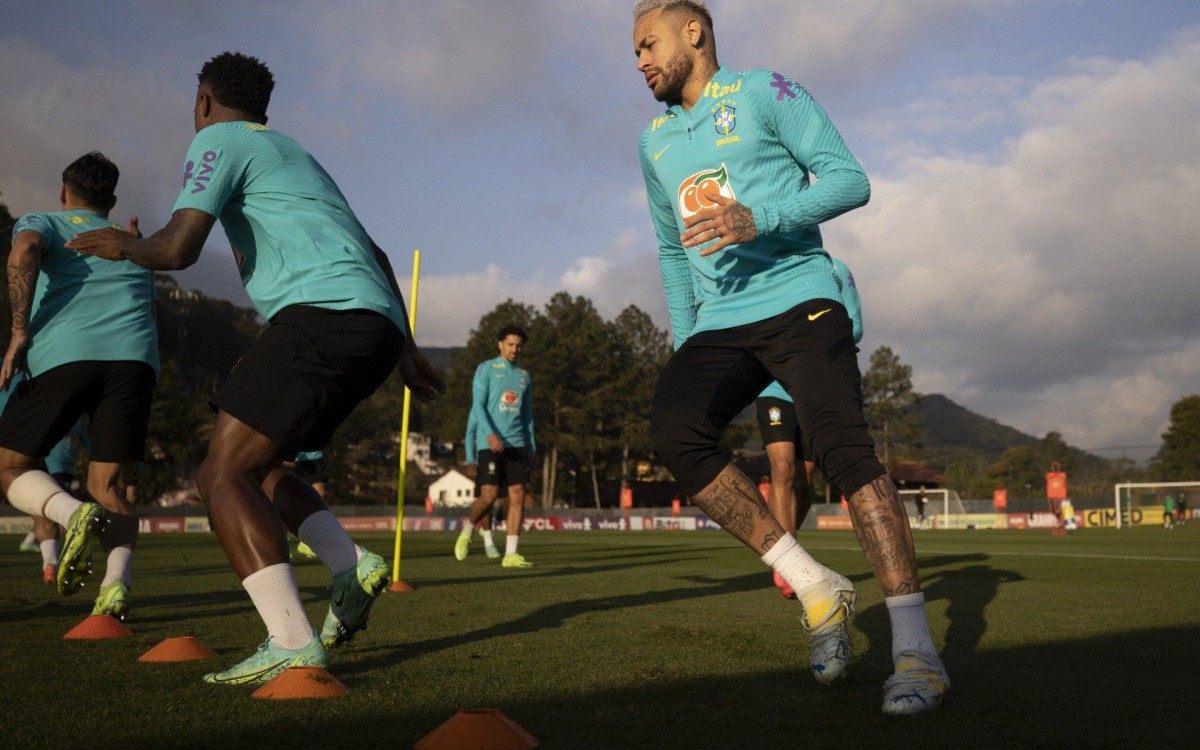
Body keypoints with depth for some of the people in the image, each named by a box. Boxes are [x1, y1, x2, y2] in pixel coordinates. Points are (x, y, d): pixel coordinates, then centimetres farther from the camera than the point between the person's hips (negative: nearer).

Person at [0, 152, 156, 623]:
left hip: (62, 353, -3)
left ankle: (73, 514, -20)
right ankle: (117, 583, -17)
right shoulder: (131, 241, 32)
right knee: (106, 483, 7)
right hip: (136, 356, 3)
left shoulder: (41, 223, 20)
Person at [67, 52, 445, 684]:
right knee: (250, 468, 18)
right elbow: (374, 256, 31)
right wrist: (404, 347, 31)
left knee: (223, 474, -8)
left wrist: (129, 247, 16)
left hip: (324, 316, -9)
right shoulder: (296, 156, 33)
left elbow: (179, 247, -7)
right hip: (379, 325, 9)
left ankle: (292, 643, -19)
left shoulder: (219, 140, 8)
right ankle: (351, 565, 1)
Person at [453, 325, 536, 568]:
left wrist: (532, 447, 15)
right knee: (489, 496, -10)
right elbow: (478, 405, -7)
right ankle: (466, 533, 19)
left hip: (517, 444, 5)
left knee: (518, 496, -4)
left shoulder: (525, 377, 18)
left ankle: (510, 554, 0)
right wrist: (490, 434, -22)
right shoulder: (486, 369, 3)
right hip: (490, 444, -5)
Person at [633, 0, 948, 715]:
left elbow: (851, 179, -5)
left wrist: (757, 218, -21)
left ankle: (917, 650, -17)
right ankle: (816, 587, -15)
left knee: (844, 448, -22)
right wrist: (685, 342, 19)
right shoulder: (655, 141, 21)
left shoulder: (765, 93, 3)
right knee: (674, 431, -22)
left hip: (798, 301, -5)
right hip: (719, 326, 5)